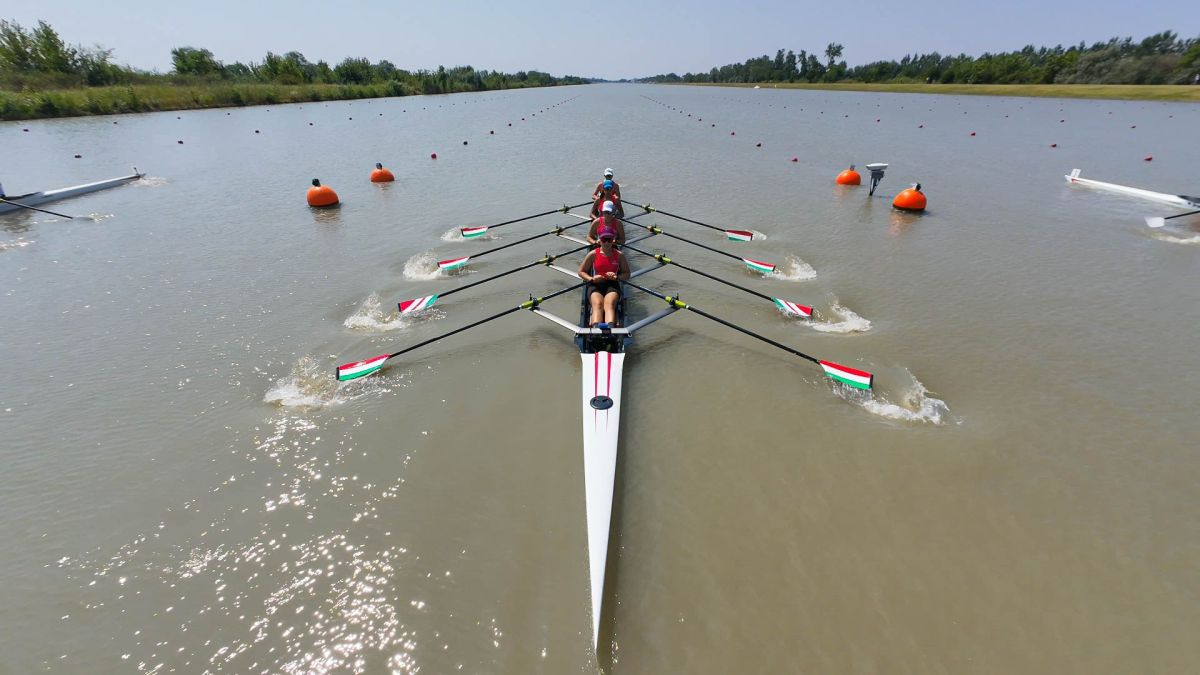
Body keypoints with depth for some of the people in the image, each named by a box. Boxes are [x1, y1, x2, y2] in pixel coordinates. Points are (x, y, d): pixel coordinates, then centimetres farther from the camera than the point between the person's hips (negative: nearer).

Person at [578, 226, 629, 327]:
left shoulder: (619, 255, 12)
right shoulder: (593, 254, 10)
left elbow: (627, 274, 16)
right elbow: (581, 272, 14)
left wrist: (617, 277, -6)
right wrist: (591, 279, -6)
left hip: (612, 285, 0)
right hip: (595, 285, 0)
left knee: (609, 303, -34)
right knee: (597, 304, -33)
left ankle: (610, 327, -62)